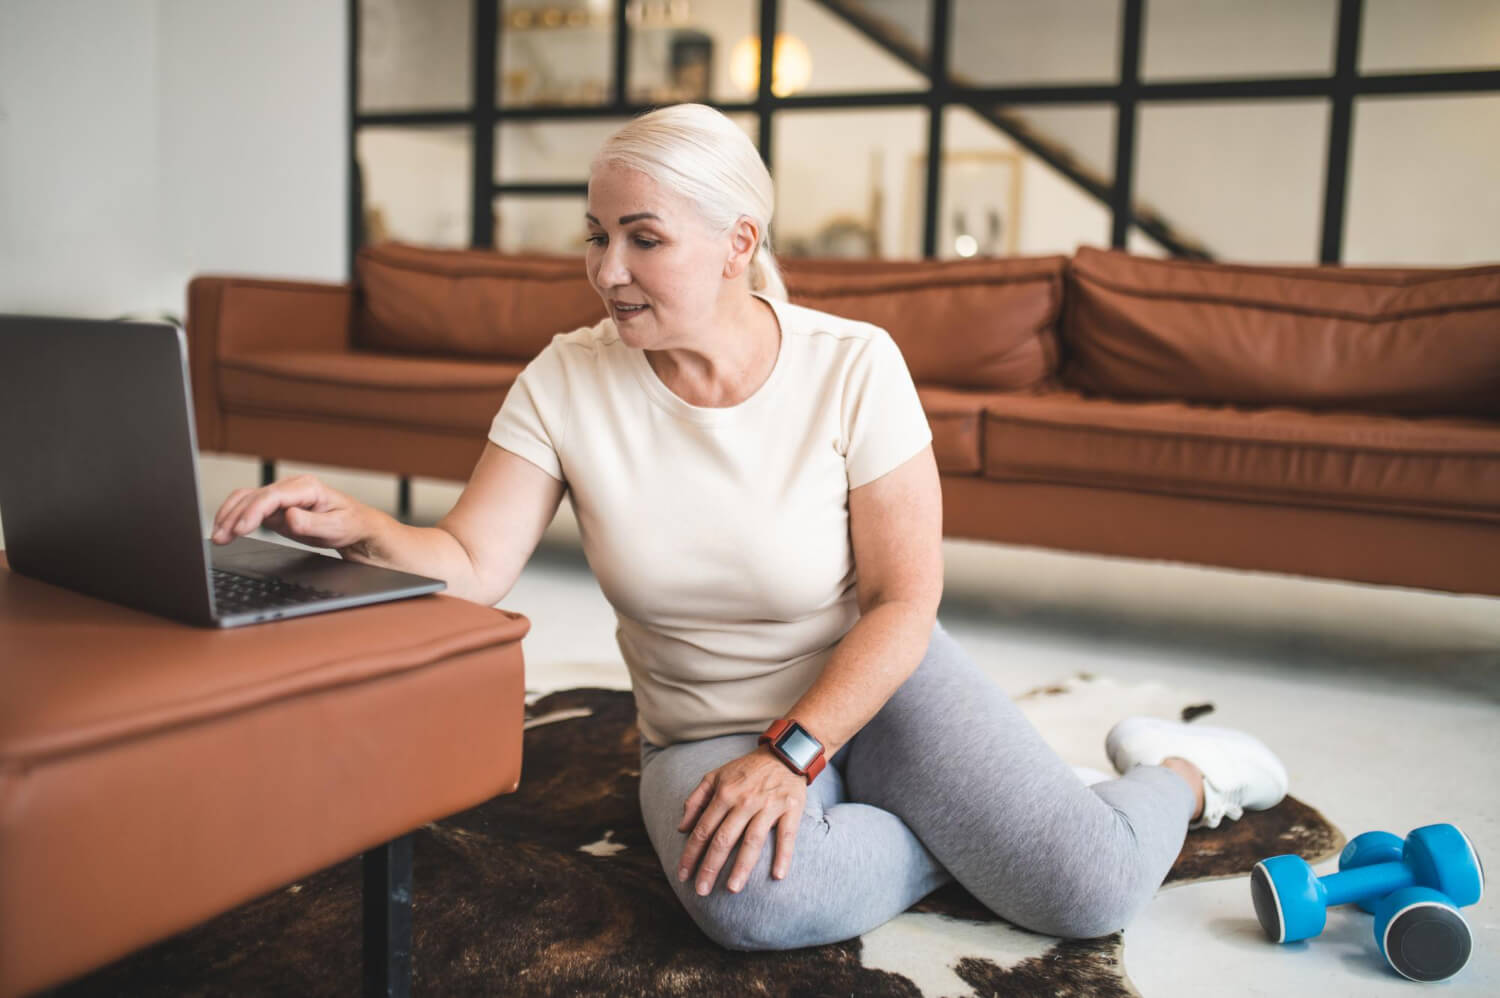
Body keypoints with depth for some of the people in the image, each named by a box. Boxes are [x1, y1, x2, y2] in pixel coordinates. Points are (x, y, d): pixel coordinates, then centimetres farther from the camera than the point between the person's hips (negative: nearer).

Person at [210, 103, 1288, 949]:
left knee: (1090, 889, -19)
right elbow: (471, 568, -14)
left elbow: (904, 602, -13)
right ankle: (978, 829, -1)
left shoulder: (853, 366, -16)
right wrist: (357, 526, -33)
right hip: (706, 727, 2)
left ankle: (1175, 773, 19)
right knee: (745, 897, -33)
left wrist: (791, 752, -22)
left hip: (875, 684, -1)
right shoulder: (568, 383, -10)